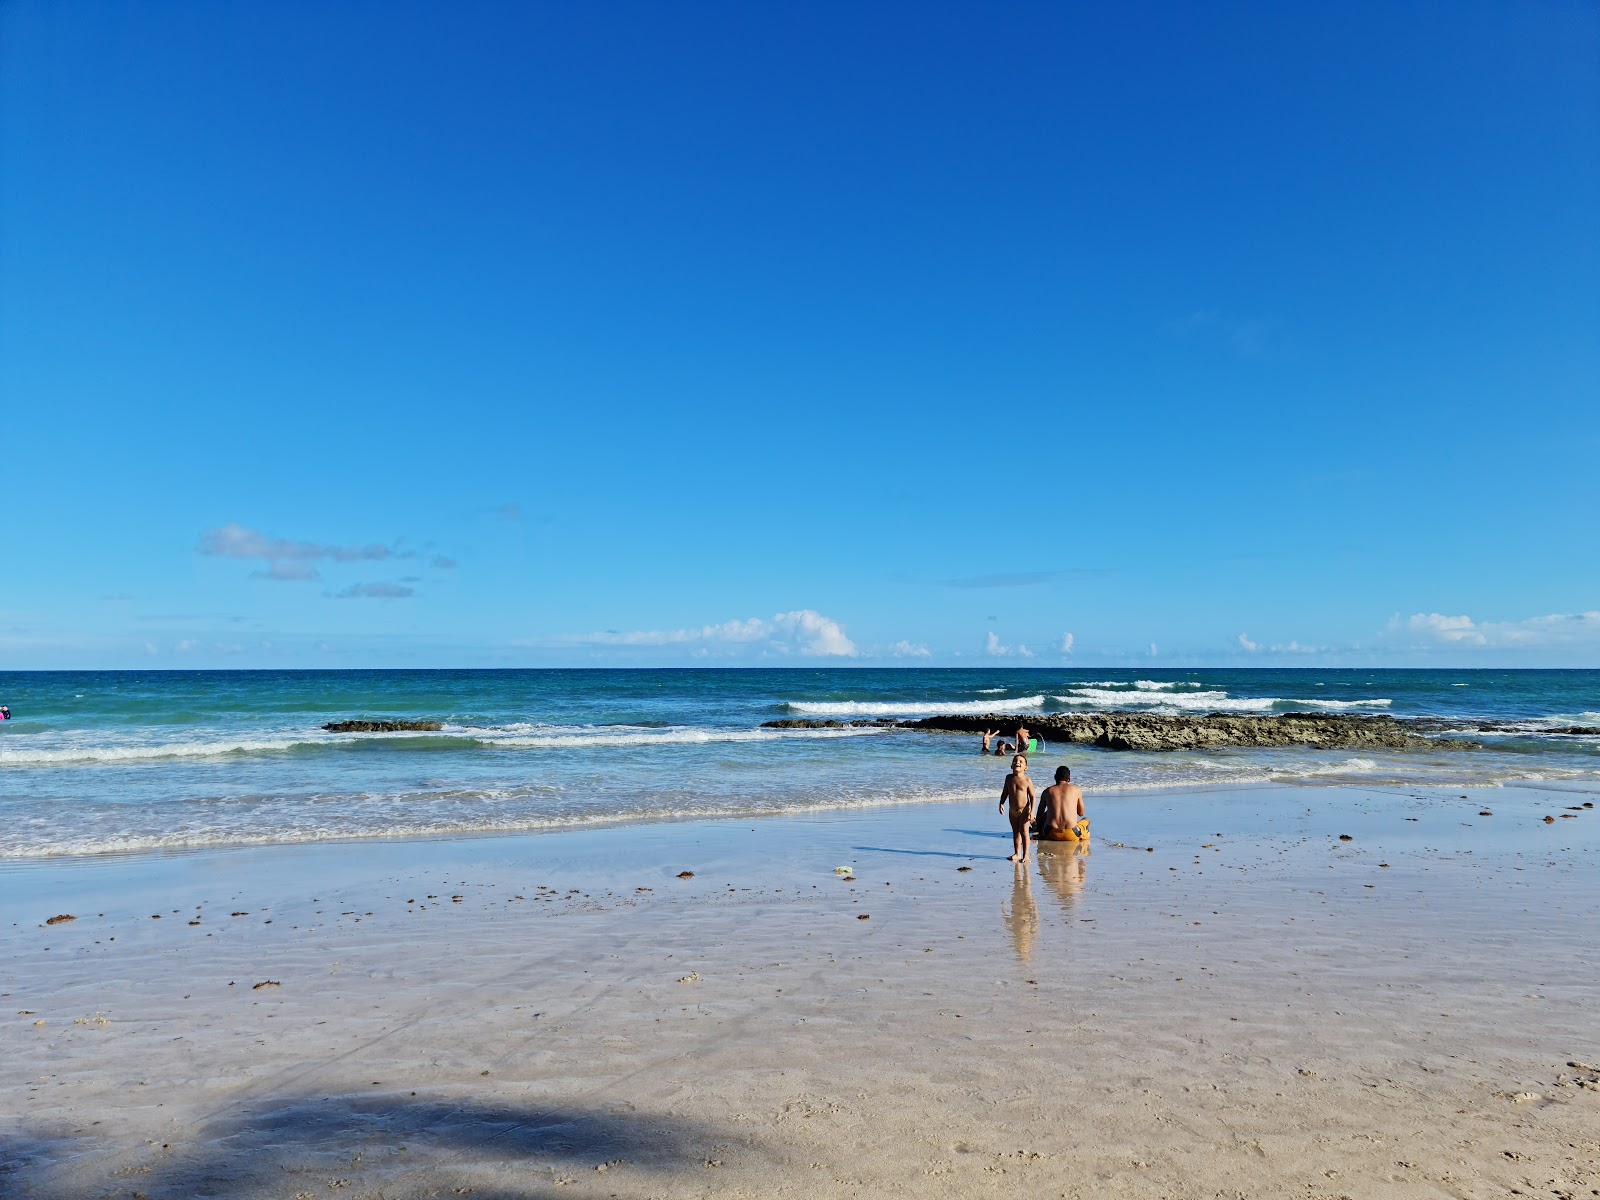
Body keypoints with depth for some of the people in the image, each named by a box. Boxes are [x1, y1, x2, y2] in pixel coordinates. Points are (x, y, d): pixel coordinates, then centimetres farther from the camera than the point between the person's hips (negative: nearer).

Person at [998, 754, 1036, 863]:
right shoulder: (1009, 778, 2)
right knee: (1015, 832, 14)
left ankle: (1025, 855, 1)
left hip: (1024, 810, -5)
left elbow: (1032, 797, -9)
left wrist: (1032, 812, -15)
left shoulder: (1027, 780, -10)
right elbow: (1005, 792, 12)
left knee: (1024, 832, -5)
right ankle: (1017, 854, 24)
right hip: (1012, 810, 5)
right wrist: (1001, 804, 0)